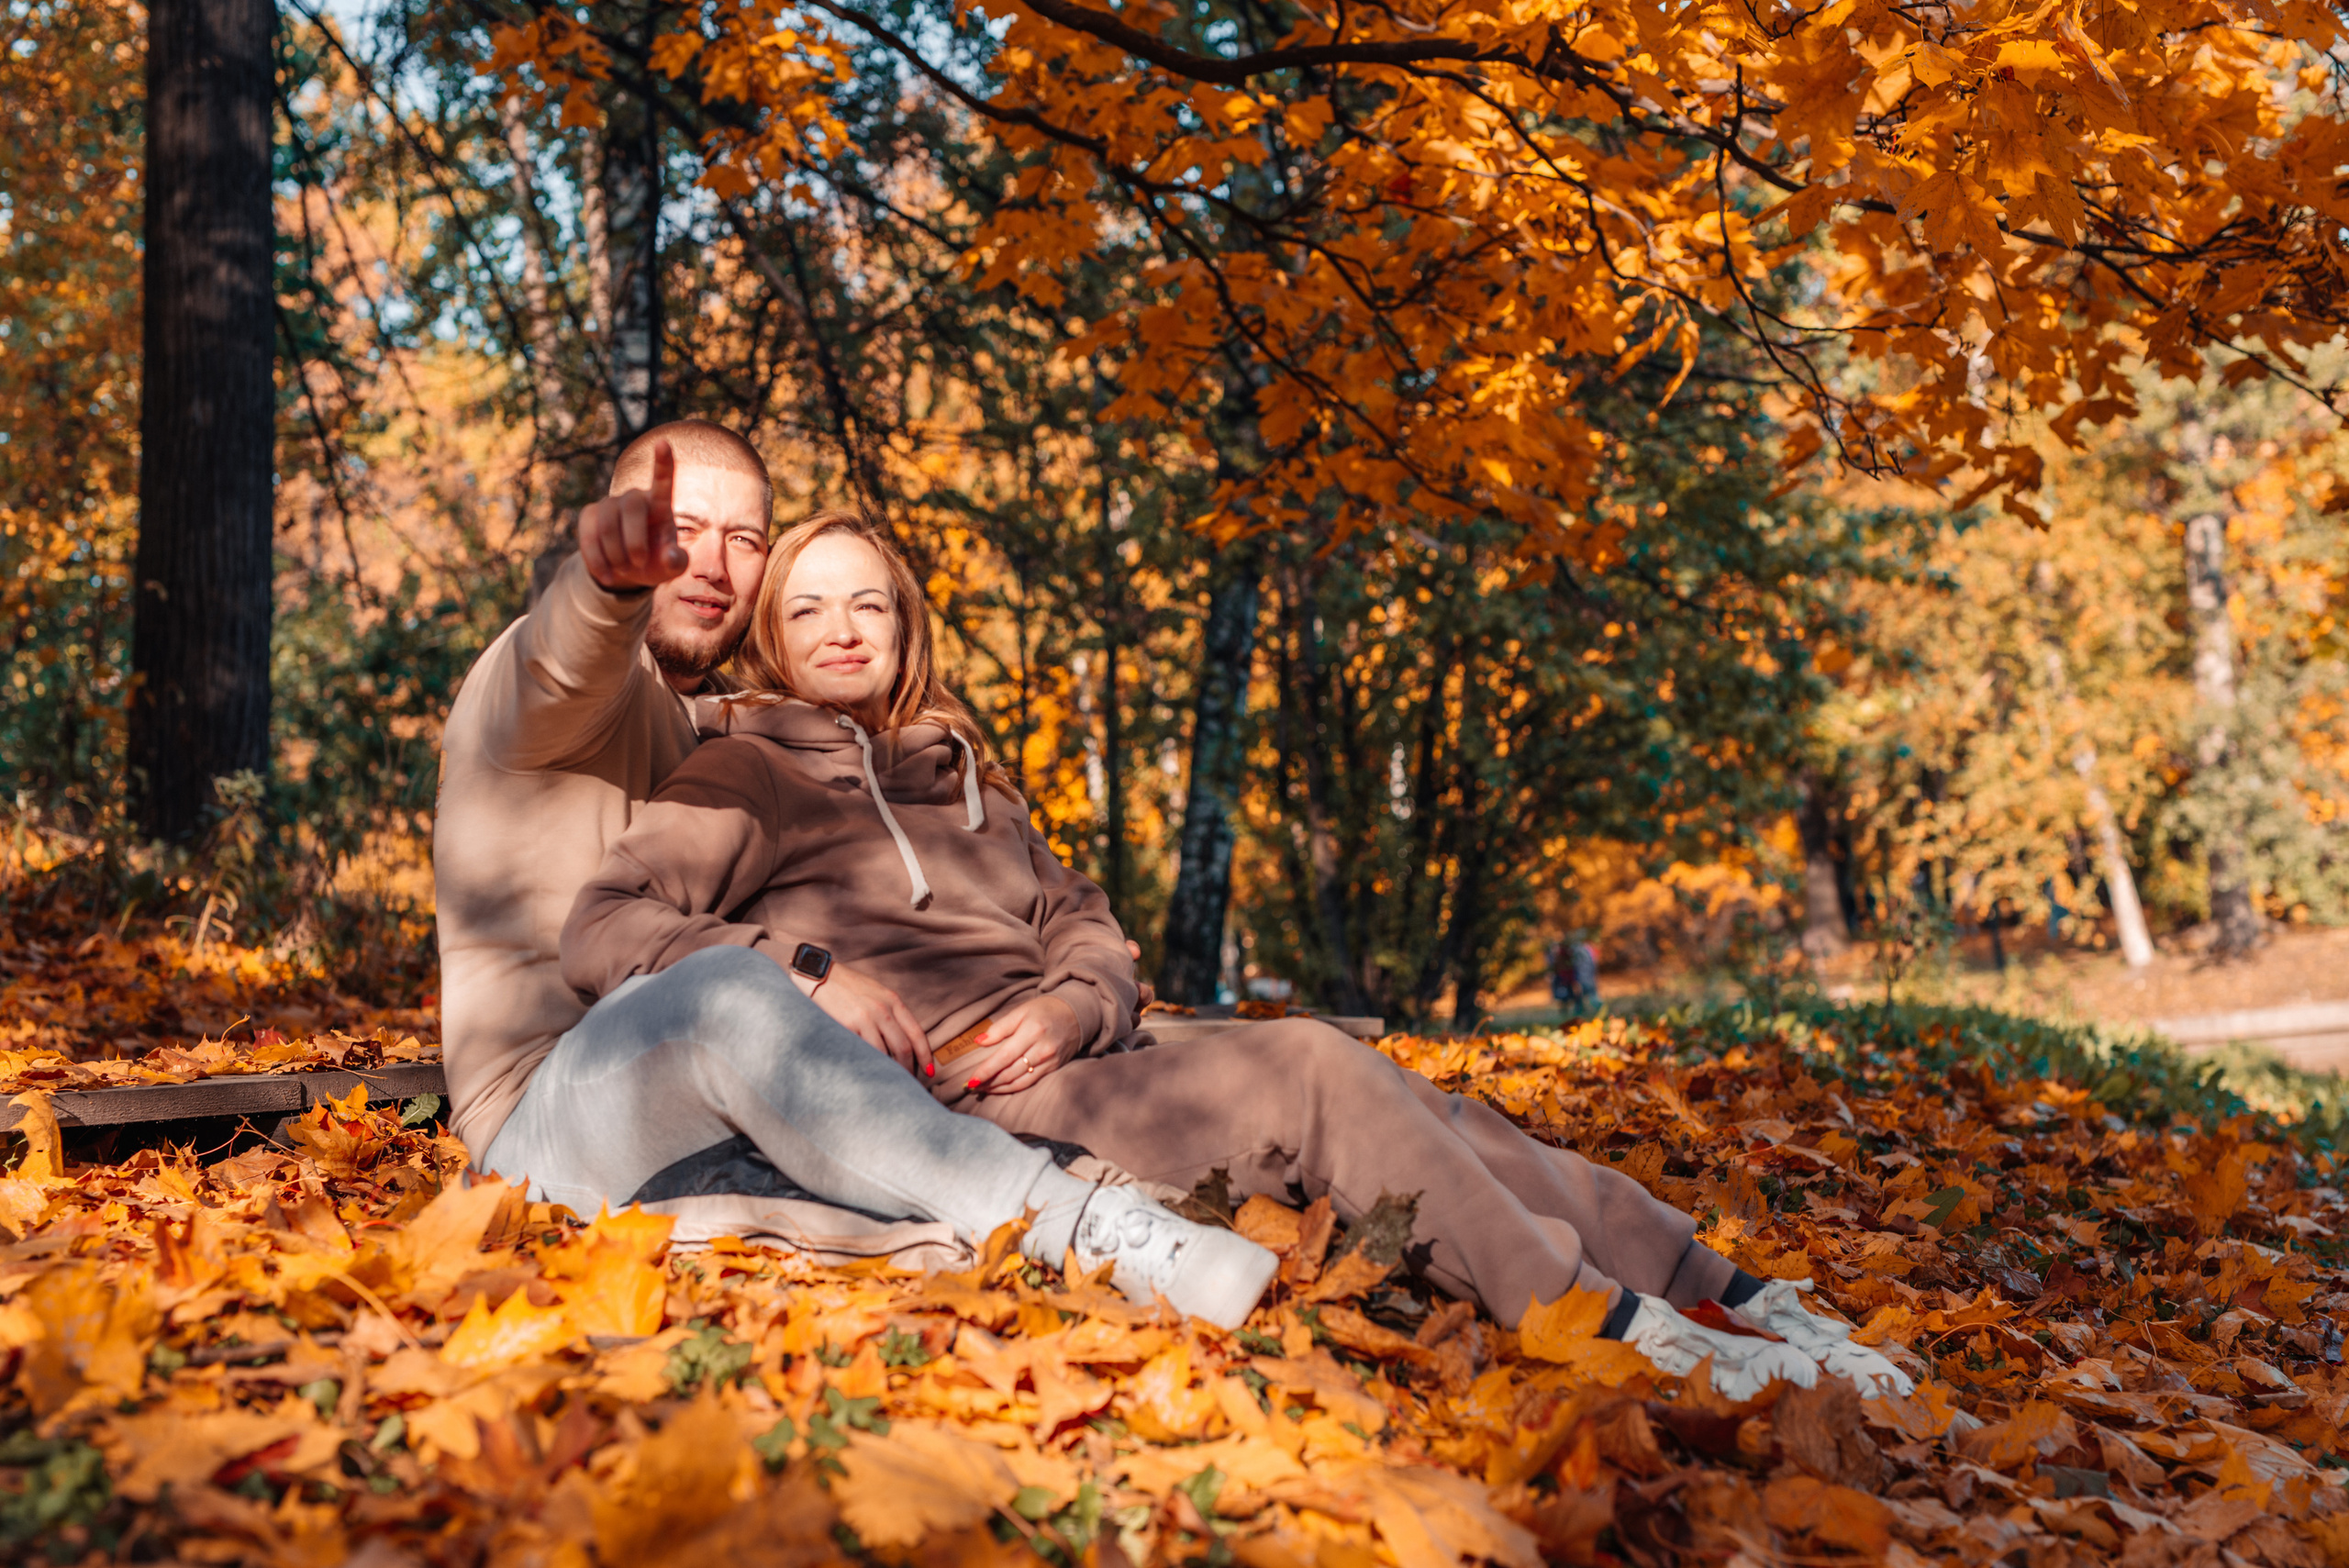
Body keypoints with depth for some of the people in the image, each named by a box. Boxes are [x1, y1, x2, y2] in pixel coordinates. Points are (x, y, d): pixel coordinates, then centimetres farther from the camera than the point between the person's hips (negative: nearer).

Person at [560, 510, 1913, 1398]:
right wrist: (805, 971, -17)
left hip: (1060, 1062, 7)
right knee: (1317, 1072, -27)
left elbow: (1090, 933, 21)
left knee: (1402, 1101, -14)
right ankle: (1635, 1344, -30)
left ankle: (1743, 1298, -18)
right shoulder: (744, 775, 7)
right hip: (946, 1113, -7)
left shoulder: (964, 780, 27)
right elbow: (603, 930, -4)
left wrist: (1072, 1004, -4)